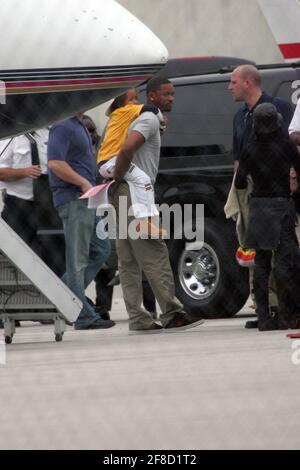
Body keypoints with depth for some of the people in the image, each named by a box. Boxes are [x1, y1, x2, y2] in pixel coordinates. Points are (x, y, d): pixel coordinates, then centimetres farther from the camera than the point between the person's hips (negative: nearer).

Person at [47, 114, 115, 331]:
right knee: (78, 259, -6)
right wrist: (84, 183, -19)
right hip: (73, 200, -10)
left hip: (85, 199, 10)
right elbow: (55, 163, -24)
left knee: (100, 249, 13)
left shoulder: (78, 125, 18)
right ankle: (84, 317, -4)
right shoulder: (63, 126, -15)